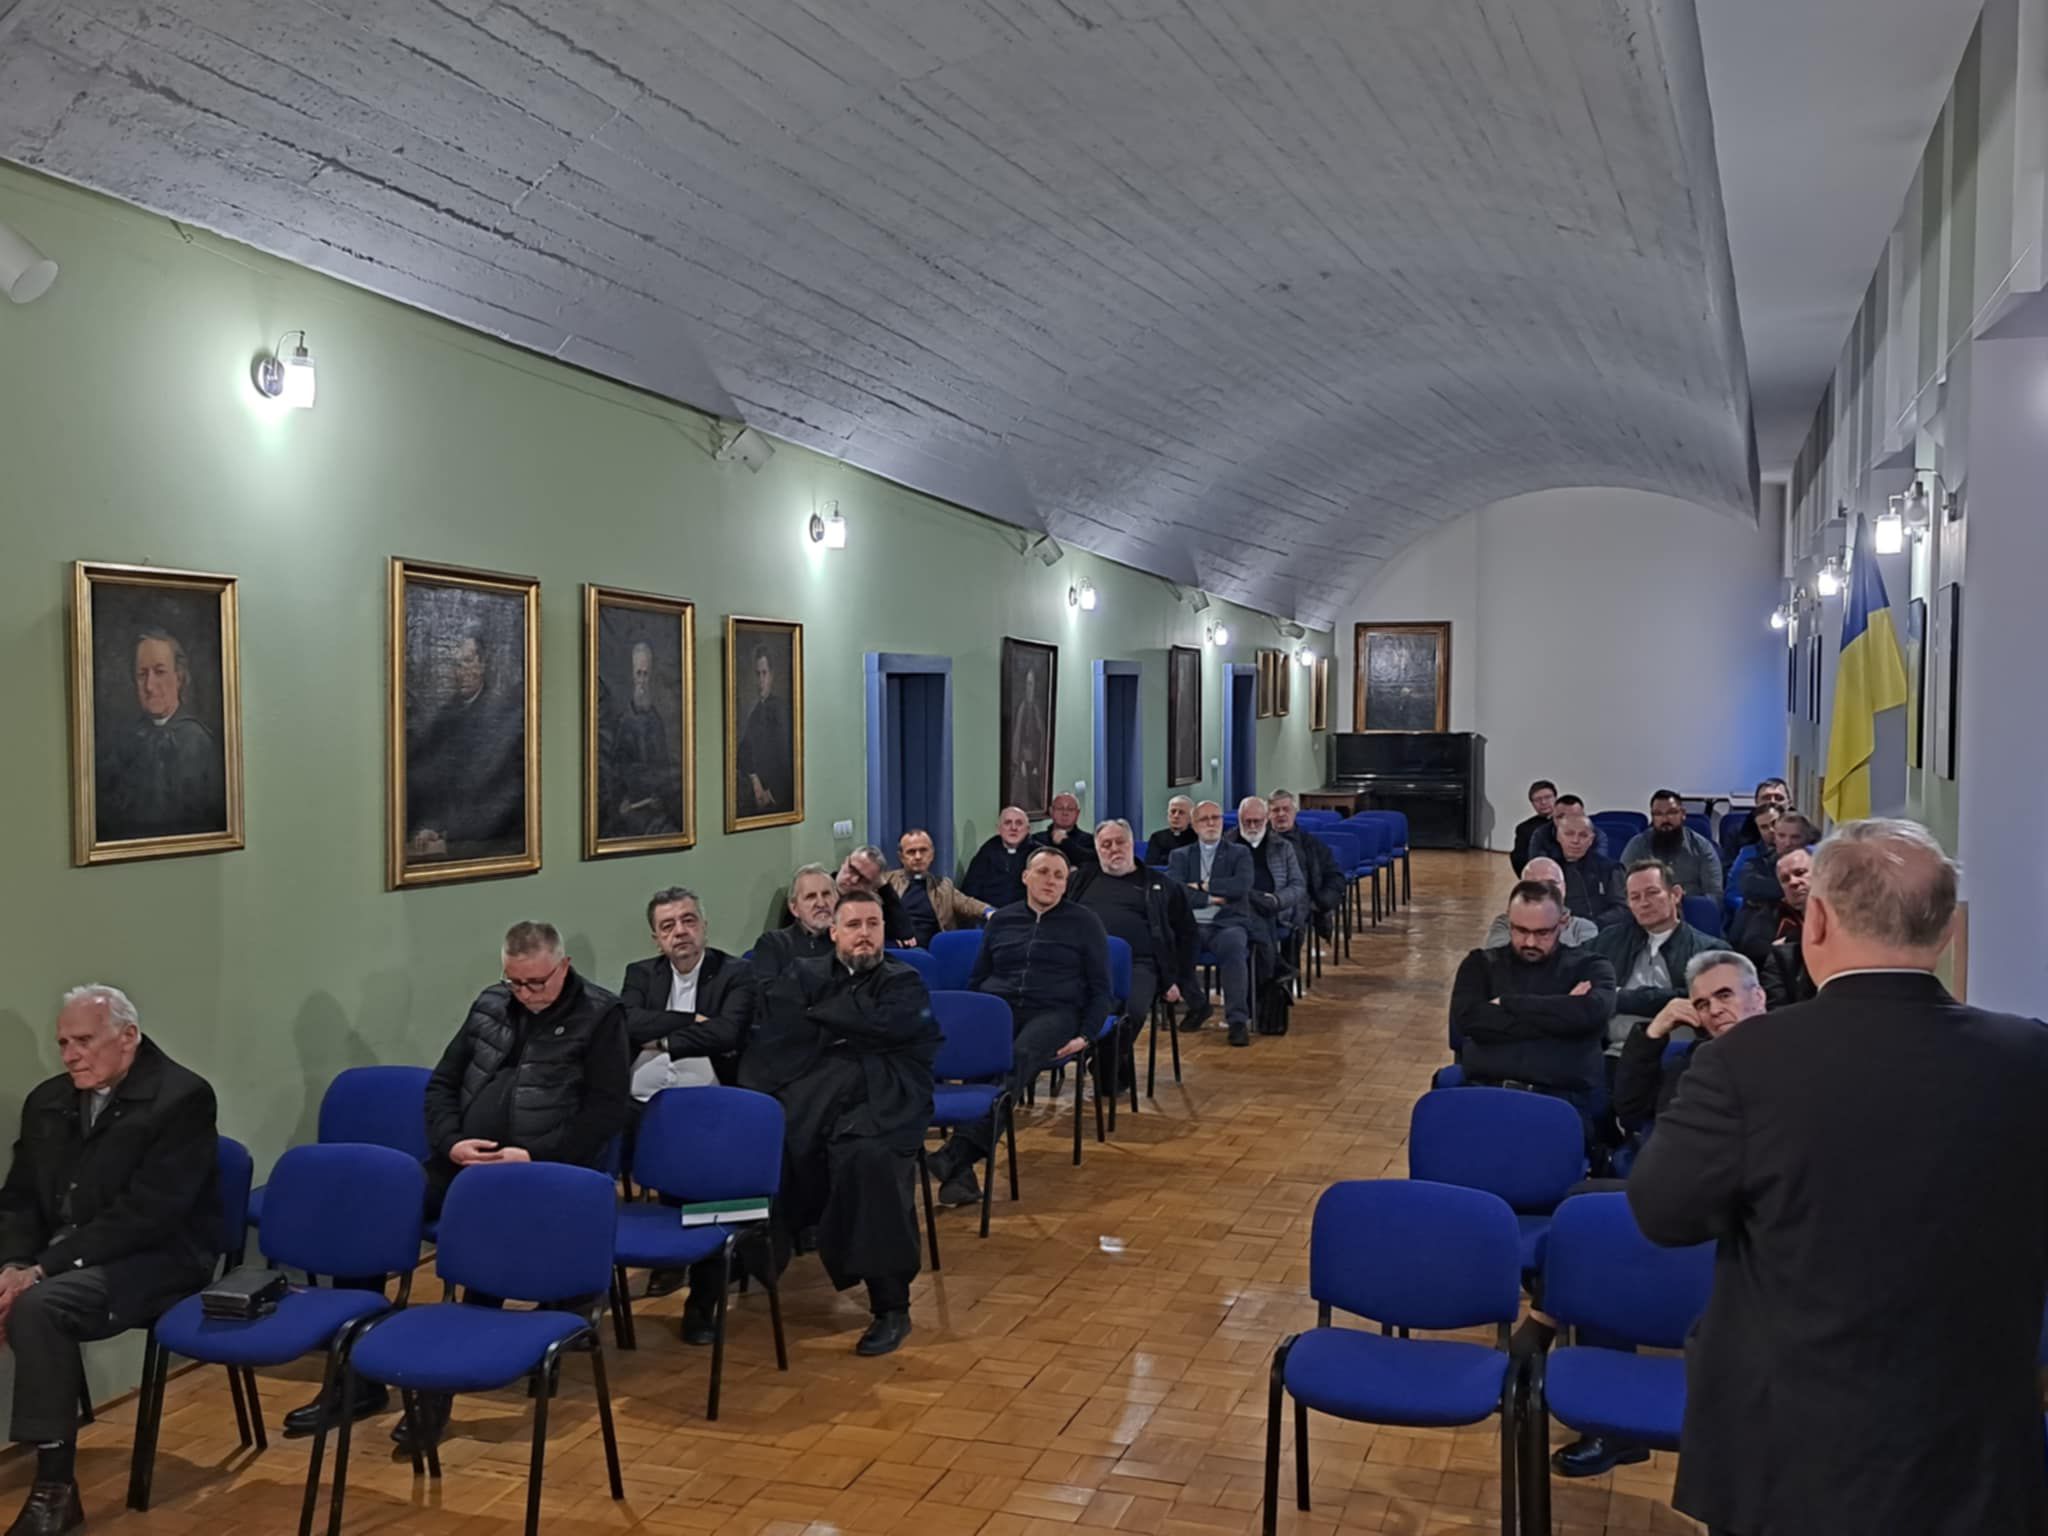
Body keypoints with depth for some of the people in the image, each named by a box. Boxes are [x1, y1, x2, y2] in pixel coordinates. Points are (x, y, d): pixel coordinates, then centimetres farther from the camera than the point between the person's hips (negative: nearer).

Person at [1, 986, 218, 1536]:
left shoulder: (182, 1097, -13)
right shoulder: (47, 1101, 10)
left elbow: (144, 1214, -19)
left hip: (154, 1260, -7)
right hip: (57, 1259, 7)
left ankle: (55, 1487, -23)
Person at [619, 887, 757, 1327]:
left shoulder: (734, 974, 7)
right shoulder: (640, 974, 19)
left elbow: (726, 1033, -11)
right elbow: (629, 1025, -1)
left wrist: (662, 1040, -4)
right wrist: (693, 1021, -7)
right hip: (641, 1104, 4)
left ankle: (702, 1302, -11)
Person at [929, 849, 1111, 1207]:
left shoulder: (1084, 922, 14)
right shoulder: (1002, 920, 22)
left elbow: (1100, 989, 12)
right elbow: (976, 979, 24)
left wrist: (1086, 1035, -4)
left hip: (1053, 1012, -2)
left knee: (1019, 1057, -38)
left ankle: (959, 1151, -51)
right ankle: (960, 1174, -43)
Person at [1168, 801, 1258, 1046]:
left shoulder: (1239, 852, 18)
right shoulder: (1180, 856, 20)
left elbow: (1243, 885, -3)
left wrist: (1202, 886, -2)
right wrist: (1209, 898, -7)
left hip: (1227, 923, -2)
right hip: (1190, 924, 2)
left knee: (1233, 946, -37)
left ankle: (1238, 1019, -35)